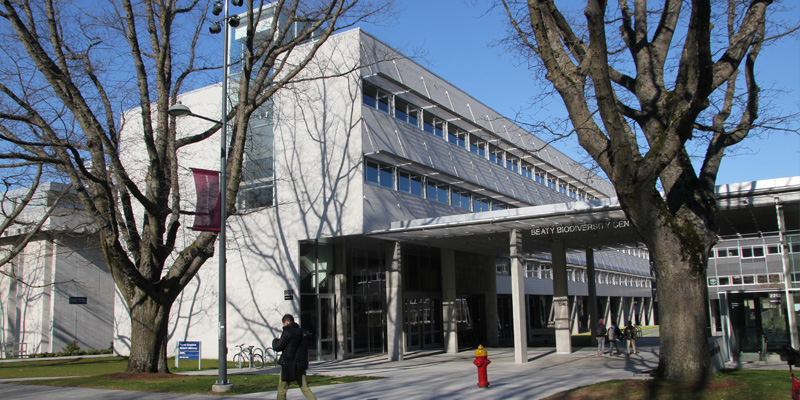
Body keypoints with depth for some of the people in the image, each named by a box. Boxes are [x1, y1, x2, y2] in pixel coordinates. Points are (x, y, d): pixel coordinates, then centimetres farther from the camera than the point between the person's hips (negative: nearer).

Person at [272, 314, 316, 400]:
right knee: (304, 387, 7)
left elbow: (277, 347, -10)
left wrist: (275, 340, 10)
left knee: (282, 389, 8)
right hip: (301, 365, 7)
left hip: (289, 364, -7)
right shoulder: (302, 332, 11)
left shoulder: (288, 332, -12)